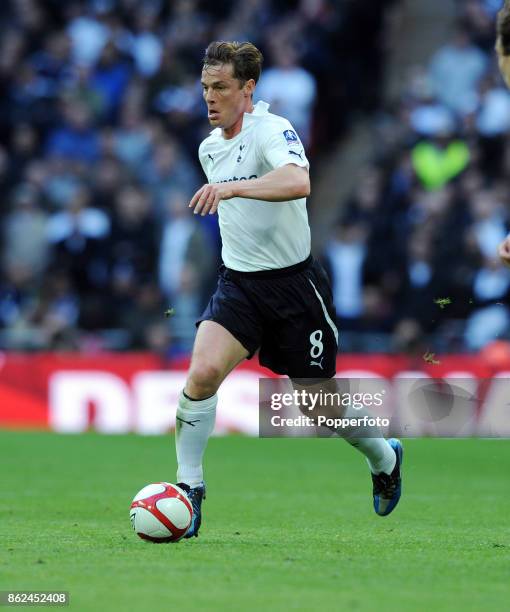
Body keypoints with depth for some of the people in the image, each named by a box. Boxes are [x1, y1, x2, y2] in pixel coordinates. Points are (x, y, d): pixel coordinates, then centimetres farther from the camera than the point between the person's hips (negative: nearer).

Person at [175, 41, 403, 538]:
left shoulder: (272, 131, -17)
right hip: (238, 283, 5)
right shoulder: (210, 147, 7)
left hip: (293, 283, -5)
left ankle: (384, 457, 38)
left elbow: (298, 182, -40)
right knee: (203, 372, -21)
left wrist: (232, 187, -49)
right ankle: (188, 488, -12)